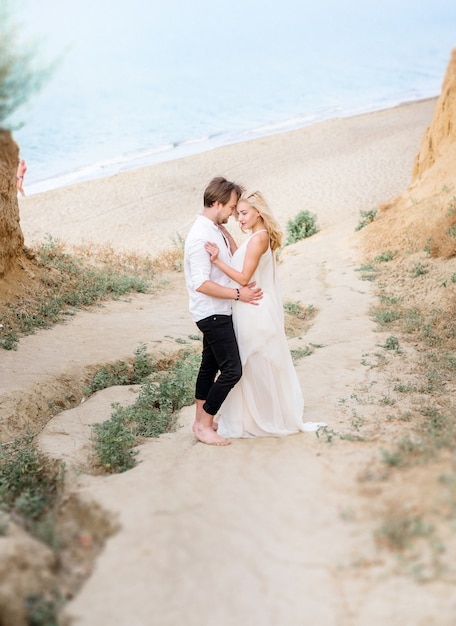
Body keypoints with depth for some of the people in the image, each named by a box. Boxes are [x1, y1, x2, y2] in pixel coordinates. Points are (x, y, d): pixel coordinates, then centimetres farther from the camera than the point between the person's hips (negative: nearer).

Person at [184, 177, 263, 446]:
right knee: (232, 370, -8)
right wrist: (239, 294, -23)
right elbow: (201, 284, -27)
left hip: (217, 312, 10)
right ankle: (204, 426, 2)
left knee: (211, 365, 17)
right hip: (213, 313, -10)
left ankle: (202, 420, 29)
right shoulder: (201, 235, -23)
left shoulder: (217, 229, 7)